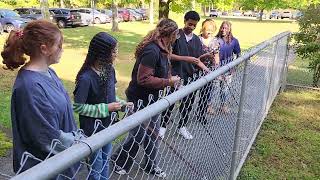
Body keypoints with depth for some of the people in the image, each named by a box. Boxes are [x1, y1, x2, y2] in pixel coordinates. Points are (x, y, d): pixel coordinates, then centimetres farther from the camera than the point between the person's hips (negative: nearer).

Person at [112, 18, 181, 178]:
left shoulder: (161, 49, 4)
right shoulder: (152, 50, -26)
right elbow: (143, 79, -30)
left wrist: (171, 79, -2)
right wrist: (168, 81, -23)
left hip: (153, 99, 9)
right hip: (140, 100, -9)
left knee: (153, 134, 18)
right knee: (138, 135, 6)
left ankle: (152, 165, 36)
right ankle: (119, 162, 30)